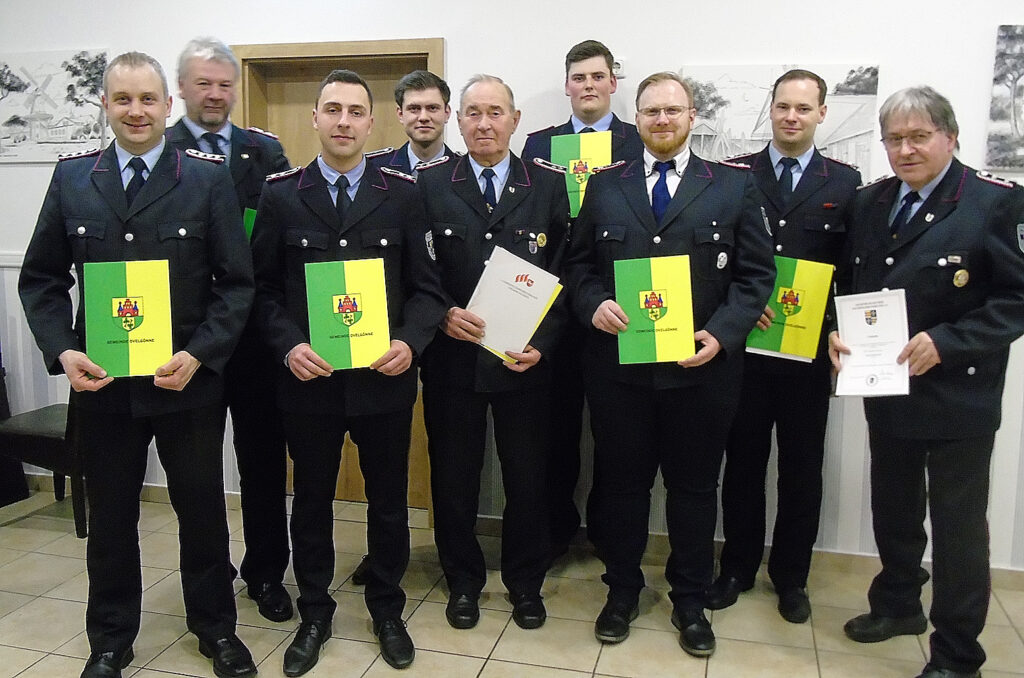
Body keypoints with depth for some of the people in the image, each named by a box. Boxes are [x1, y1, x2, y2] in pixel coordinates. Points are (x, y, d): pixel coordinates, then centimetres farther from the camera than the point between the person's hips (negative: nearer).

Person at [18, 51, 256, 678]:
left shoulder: (209, 181, -3)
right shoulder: (72, 179, 5)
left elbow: (237, 283, -6)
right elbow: (41, 278, 7)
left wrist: (198, 355, -17)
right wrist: (63, 351, -9)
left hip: (189, 383, -2)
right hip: (101, 383, 2)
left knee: (203, 510, 12)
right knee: (110, 516, 16)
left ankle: (216, 627, 33)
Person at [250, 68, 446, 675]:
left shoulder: (403, 194, 1)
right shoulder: (281, 194, 1)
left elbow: (425, 285, 0)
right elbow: (264, 287, 2)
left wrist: (410, 342, -16)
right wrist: (288, 346, -13)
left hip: (385, 377, 0)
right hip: (308, 378, 0)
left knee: (389, 500, 13)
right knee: (312, 500, 14)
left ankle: (388, 610, 34)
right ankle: (315, 613, 34)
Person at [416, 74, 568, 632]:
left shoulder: (548, 187, 3)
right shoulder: (429, 185, 1)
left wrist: (540, 344, -10)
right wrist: (442, 315, -16)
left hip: (523, 359, 1)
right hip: (452, 357, 0)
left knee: (526, 475, 11)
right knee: (453, 475, 12)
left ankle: (525, 580, 33)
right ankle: (463, 579, 33)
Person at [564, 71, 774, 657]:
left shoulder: (734, 186, 3)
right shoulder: (604, 186, 9)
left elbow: (756, 273, 0)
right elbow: (579, 263, 10)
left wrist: (722, 333, -14)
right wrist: (594, 305, -11)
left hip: (702, 367, -1)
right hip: (618, 363, 1)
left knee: (695, 487, 11)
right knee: (620, 482, 12)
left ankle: (691, 601, 30)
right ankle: (622, 591, 32)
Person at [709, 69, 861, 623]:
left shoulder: (845, 183, 5)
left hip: (809, 350, 1)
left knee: (802, 468, 10)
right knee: (742, 462, 10)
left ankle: (791, 576, 27)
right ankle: (737, 567, 26)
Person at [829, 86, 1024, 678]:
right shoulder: (870, 202, 8)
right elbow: (851, 284, 13)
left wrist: (946, 342, -23)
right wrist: (838, 334, -5)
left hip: (958, 398, -5)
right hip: (887, 391, 6)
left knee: (958, 526, 6)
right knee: (893, 510, 21)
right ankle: (897, 604, 44)